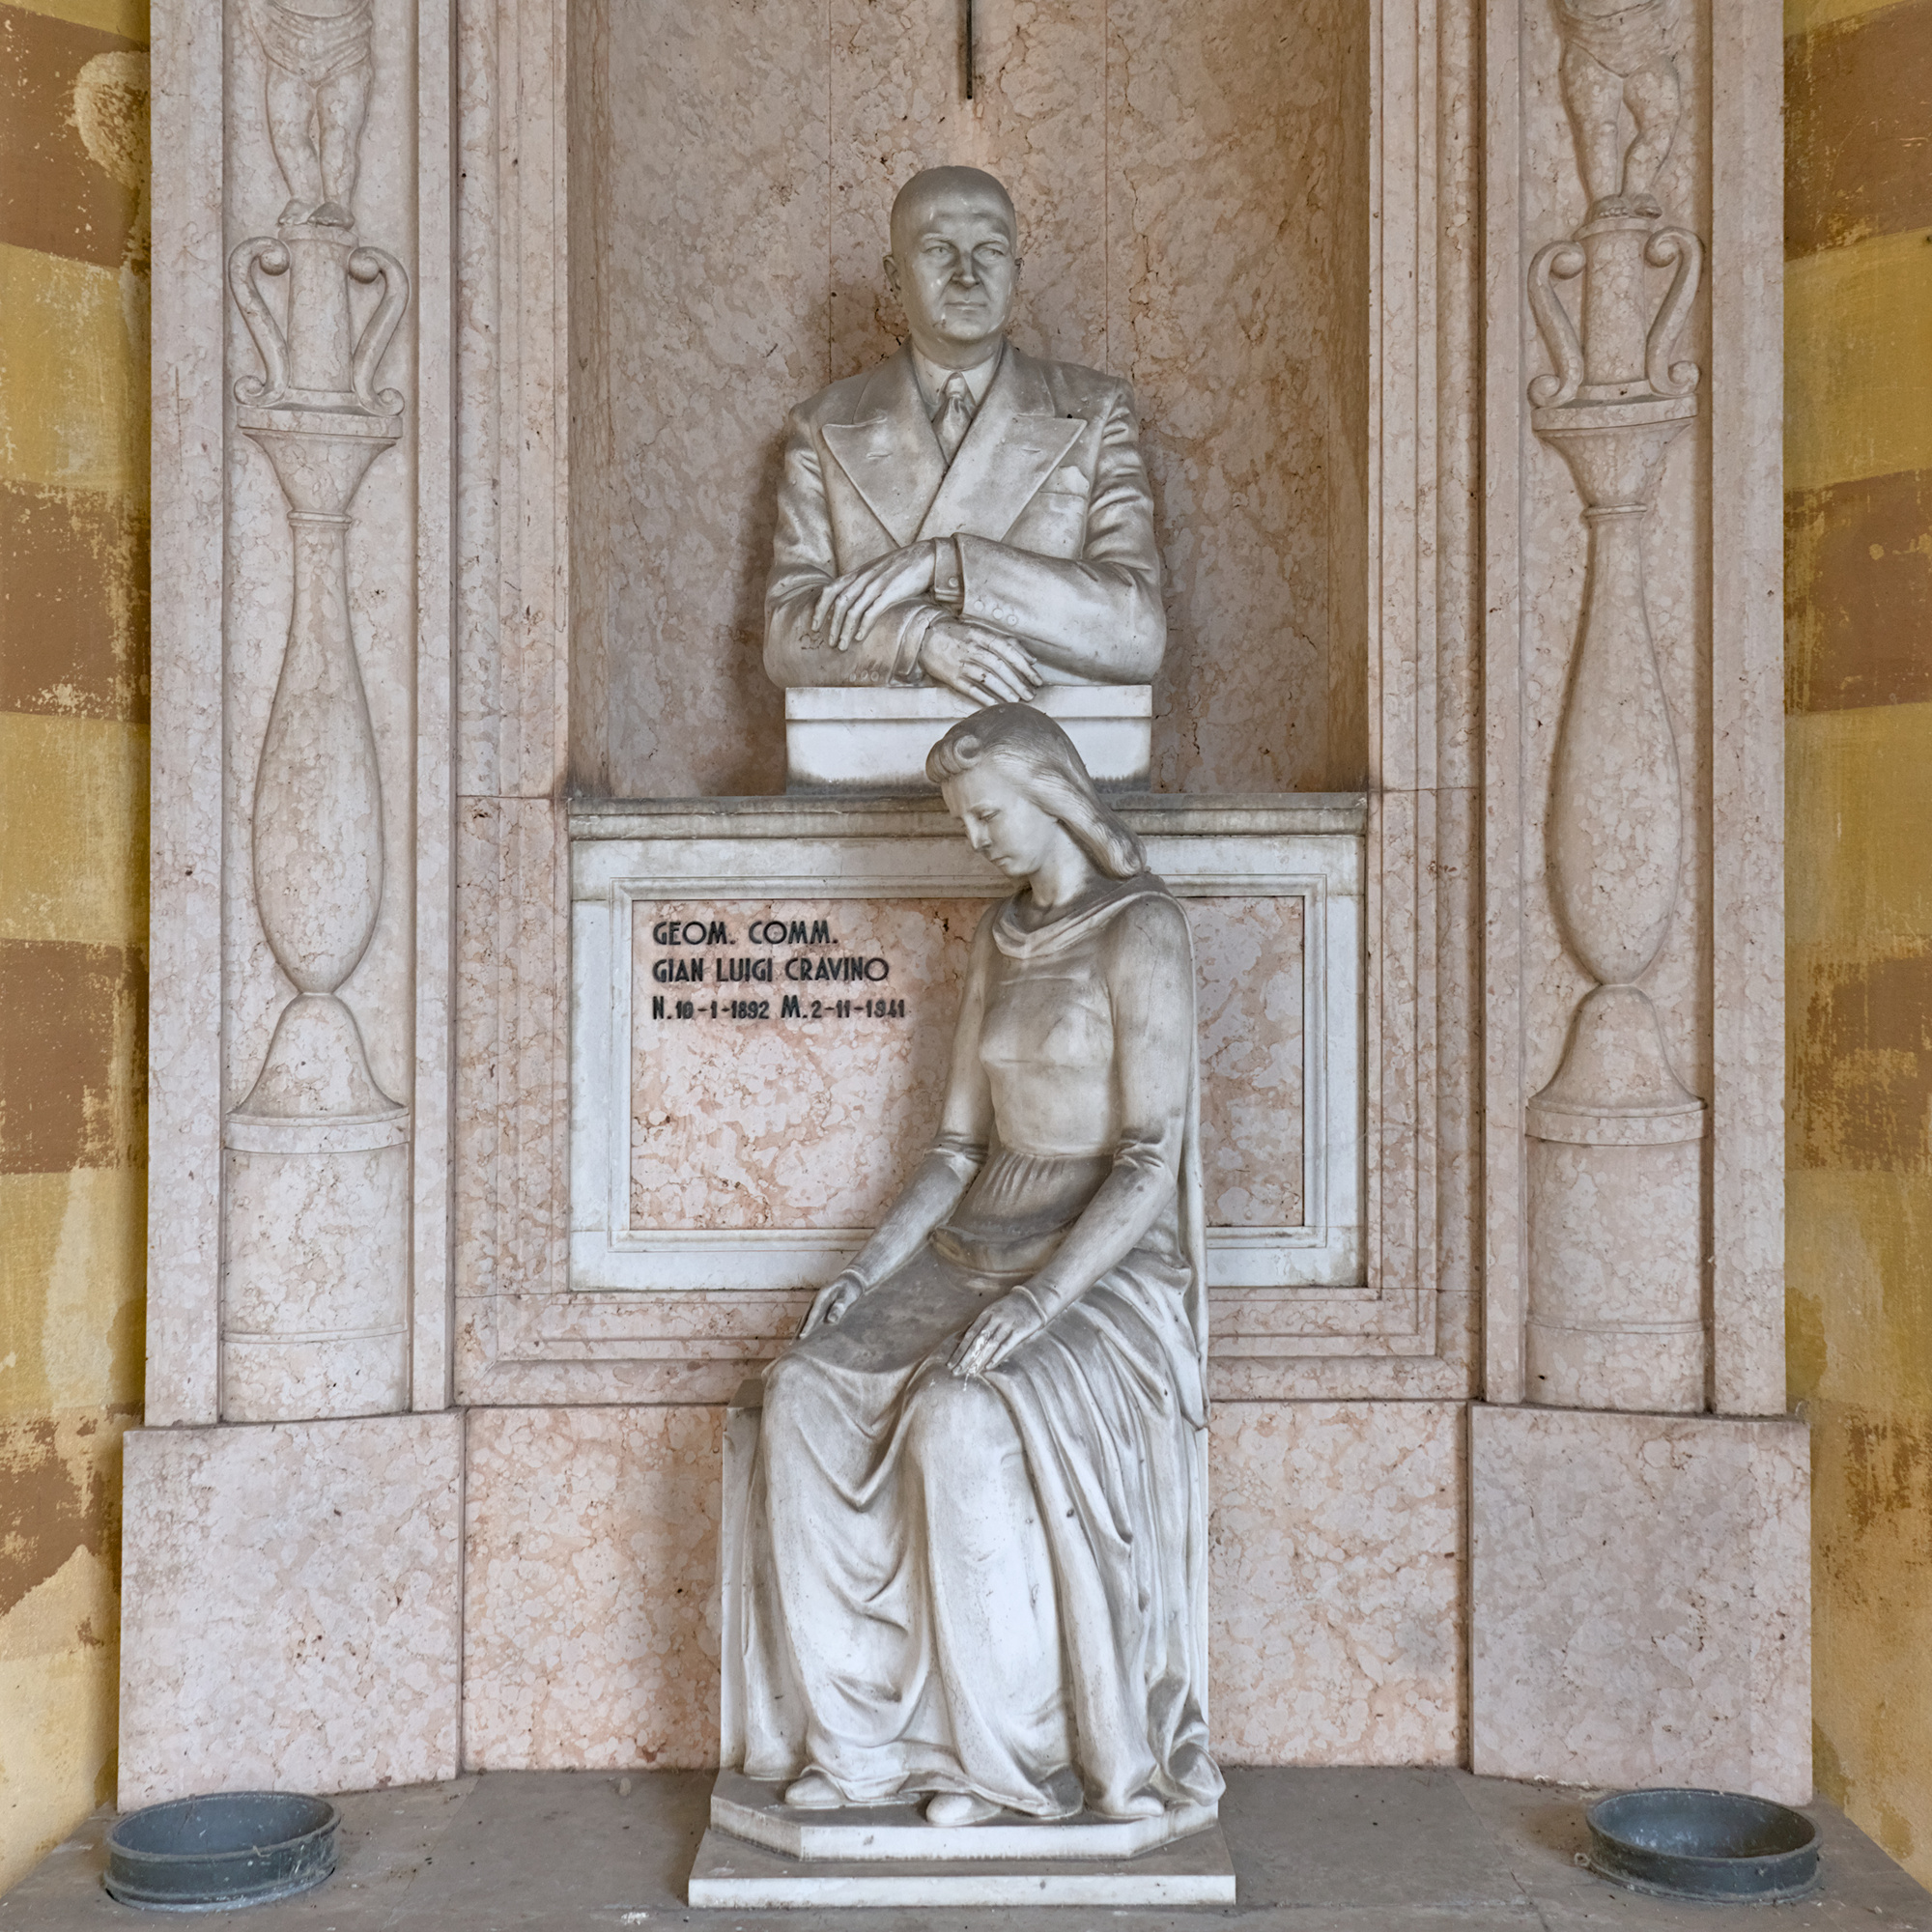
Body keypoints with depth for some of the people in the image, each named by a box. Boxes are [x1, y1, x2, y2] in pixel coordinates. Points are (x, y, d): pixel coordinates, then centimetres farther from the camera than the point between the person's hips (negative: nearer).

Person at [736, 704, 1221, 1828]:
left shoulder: (1143, 931, -10)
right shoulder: (999, 941, 14)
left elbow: (1152, 1160, -16)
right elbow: (960, 1145, 14)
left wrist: (1044, 1297, -27)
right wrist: (874, 1267, 0)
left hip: (1107, 1267, -7)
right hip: (981, 1247, 7)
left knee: (963, 1418, -34)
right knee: (807, 1394, -18)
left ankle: (1015, 1747, -15)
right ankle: (858, 1732, -11)